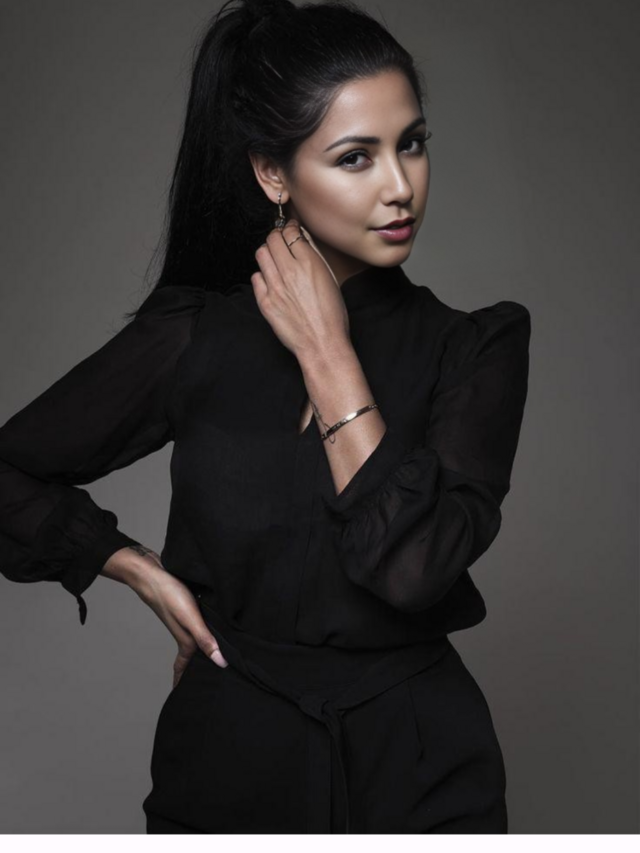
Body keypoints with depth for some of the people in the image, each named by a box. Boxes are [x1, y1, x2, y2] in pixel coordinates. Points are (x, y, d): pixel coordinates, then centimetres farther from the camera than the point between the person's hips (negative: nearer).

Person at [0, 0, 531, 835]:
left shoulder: (476, 347, -9)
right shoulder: (192, 340, -9)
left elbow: (413, 565, -23)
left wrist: (327, 353, -18)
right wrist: (144, 571, -5)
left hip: (422, 764, 0)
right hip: (233, 748, 0)